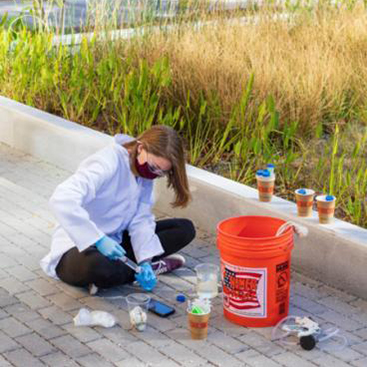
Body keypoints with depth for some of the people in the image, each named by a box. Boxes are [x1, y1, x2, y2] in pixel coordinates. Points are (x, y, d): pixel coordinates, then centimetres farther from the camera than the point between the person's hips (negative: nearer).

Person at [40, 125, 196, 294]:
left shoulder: (144, 173, 0)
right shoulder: (108, 163, -25)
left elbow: (141, 220, -5)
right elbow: (62, 199, -37)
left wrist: (145, 262, -21)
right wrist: (99, 240, -39)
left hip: (113, 242, 7)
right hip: (80, 246, -7)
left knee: (185, 228, -2)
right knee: (100, 267, -43)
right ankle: (153, 267, -15)